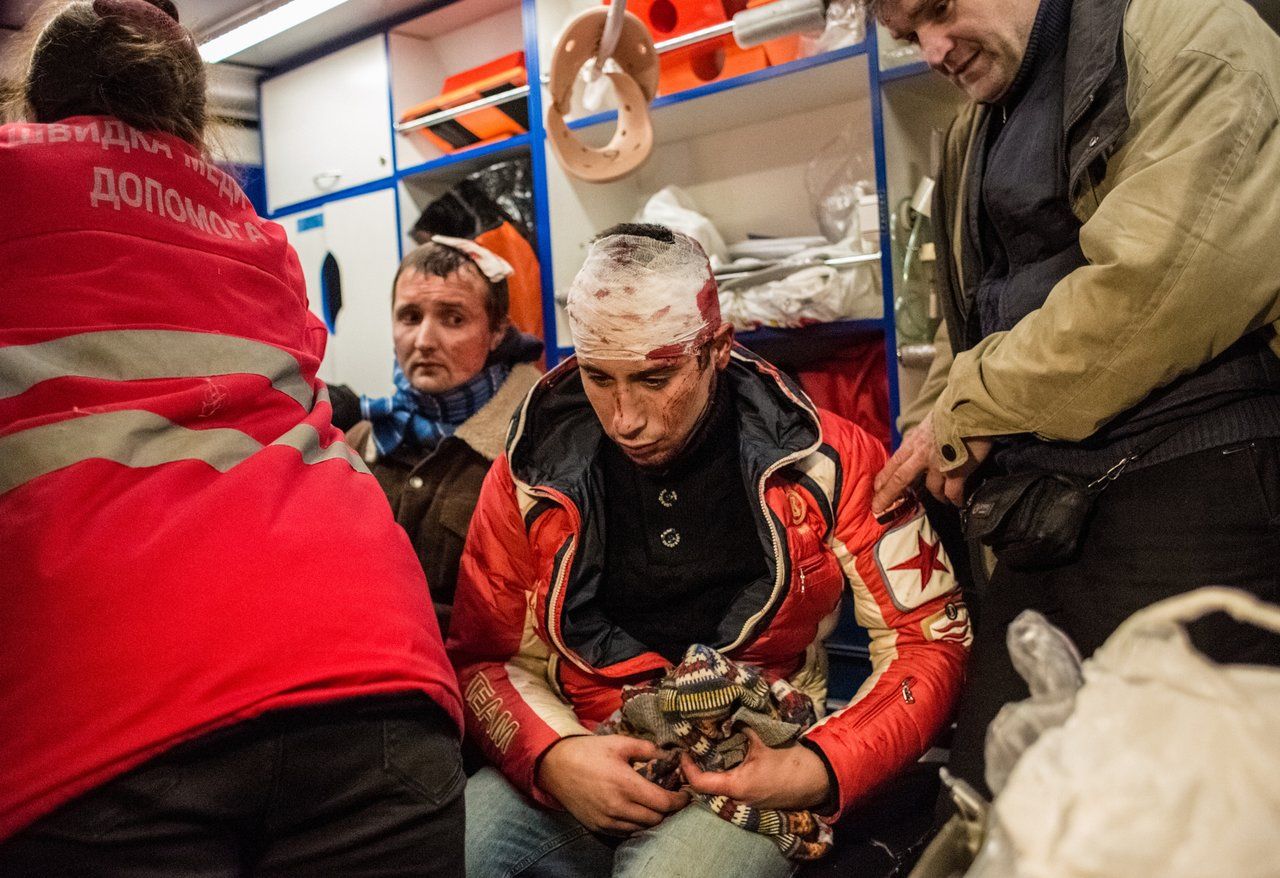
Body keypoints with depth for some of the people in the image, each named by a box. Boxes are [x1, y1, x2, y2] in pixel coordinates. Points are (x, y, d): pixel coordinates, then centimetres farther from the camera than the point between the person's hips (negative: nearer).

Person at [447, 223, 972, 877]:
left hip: (746, 783, -1)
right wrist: (550, 759, -15)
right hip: (575, 771, 2)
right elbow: (483, 656, 6)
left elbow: (930, 636, -1)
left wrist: (823, 769, -15)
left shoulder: (823, 460, -4)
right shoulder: (535, 469, 1)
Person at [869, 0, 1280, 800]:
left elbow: (1160, 283, -17)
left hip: (1194, 488, -7)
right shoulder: (973, 138, 21)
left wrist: (969, 411, -7)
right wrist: (941, 439, 4)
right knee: (989, 804, 10)